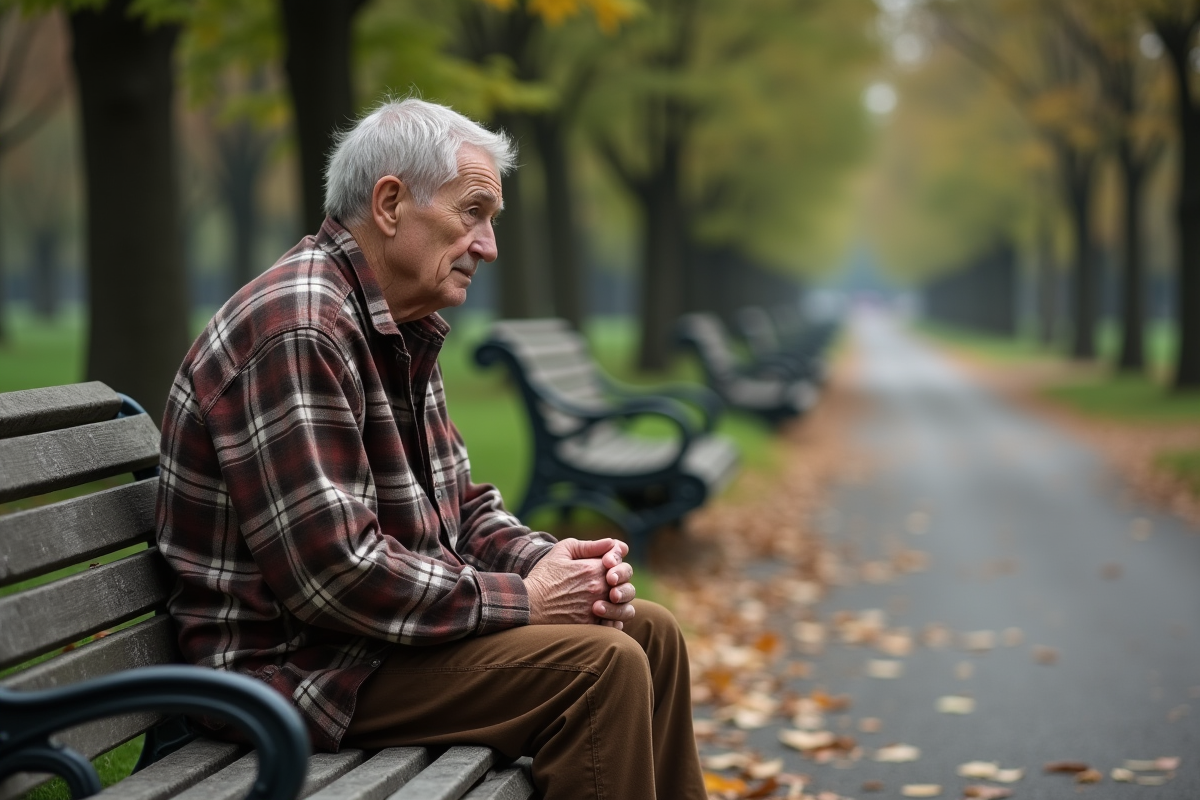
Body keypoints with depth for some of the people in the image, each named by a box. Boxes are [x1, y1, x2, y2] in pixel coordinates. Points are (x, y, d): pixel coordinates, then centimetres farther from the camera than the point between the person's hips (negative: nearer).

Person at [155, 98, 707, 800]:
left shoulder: (403, 333, 12)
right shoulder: (298, 331, -22)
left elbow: (458, 507, 17)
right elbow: (332, 573, -28)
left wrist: (550, 563, -3)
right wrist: (519, 599, -19)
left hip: (387, 618, 11)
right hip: (296, 661, -10)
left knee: (648, 631, 9)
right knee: (597, 665, -21)